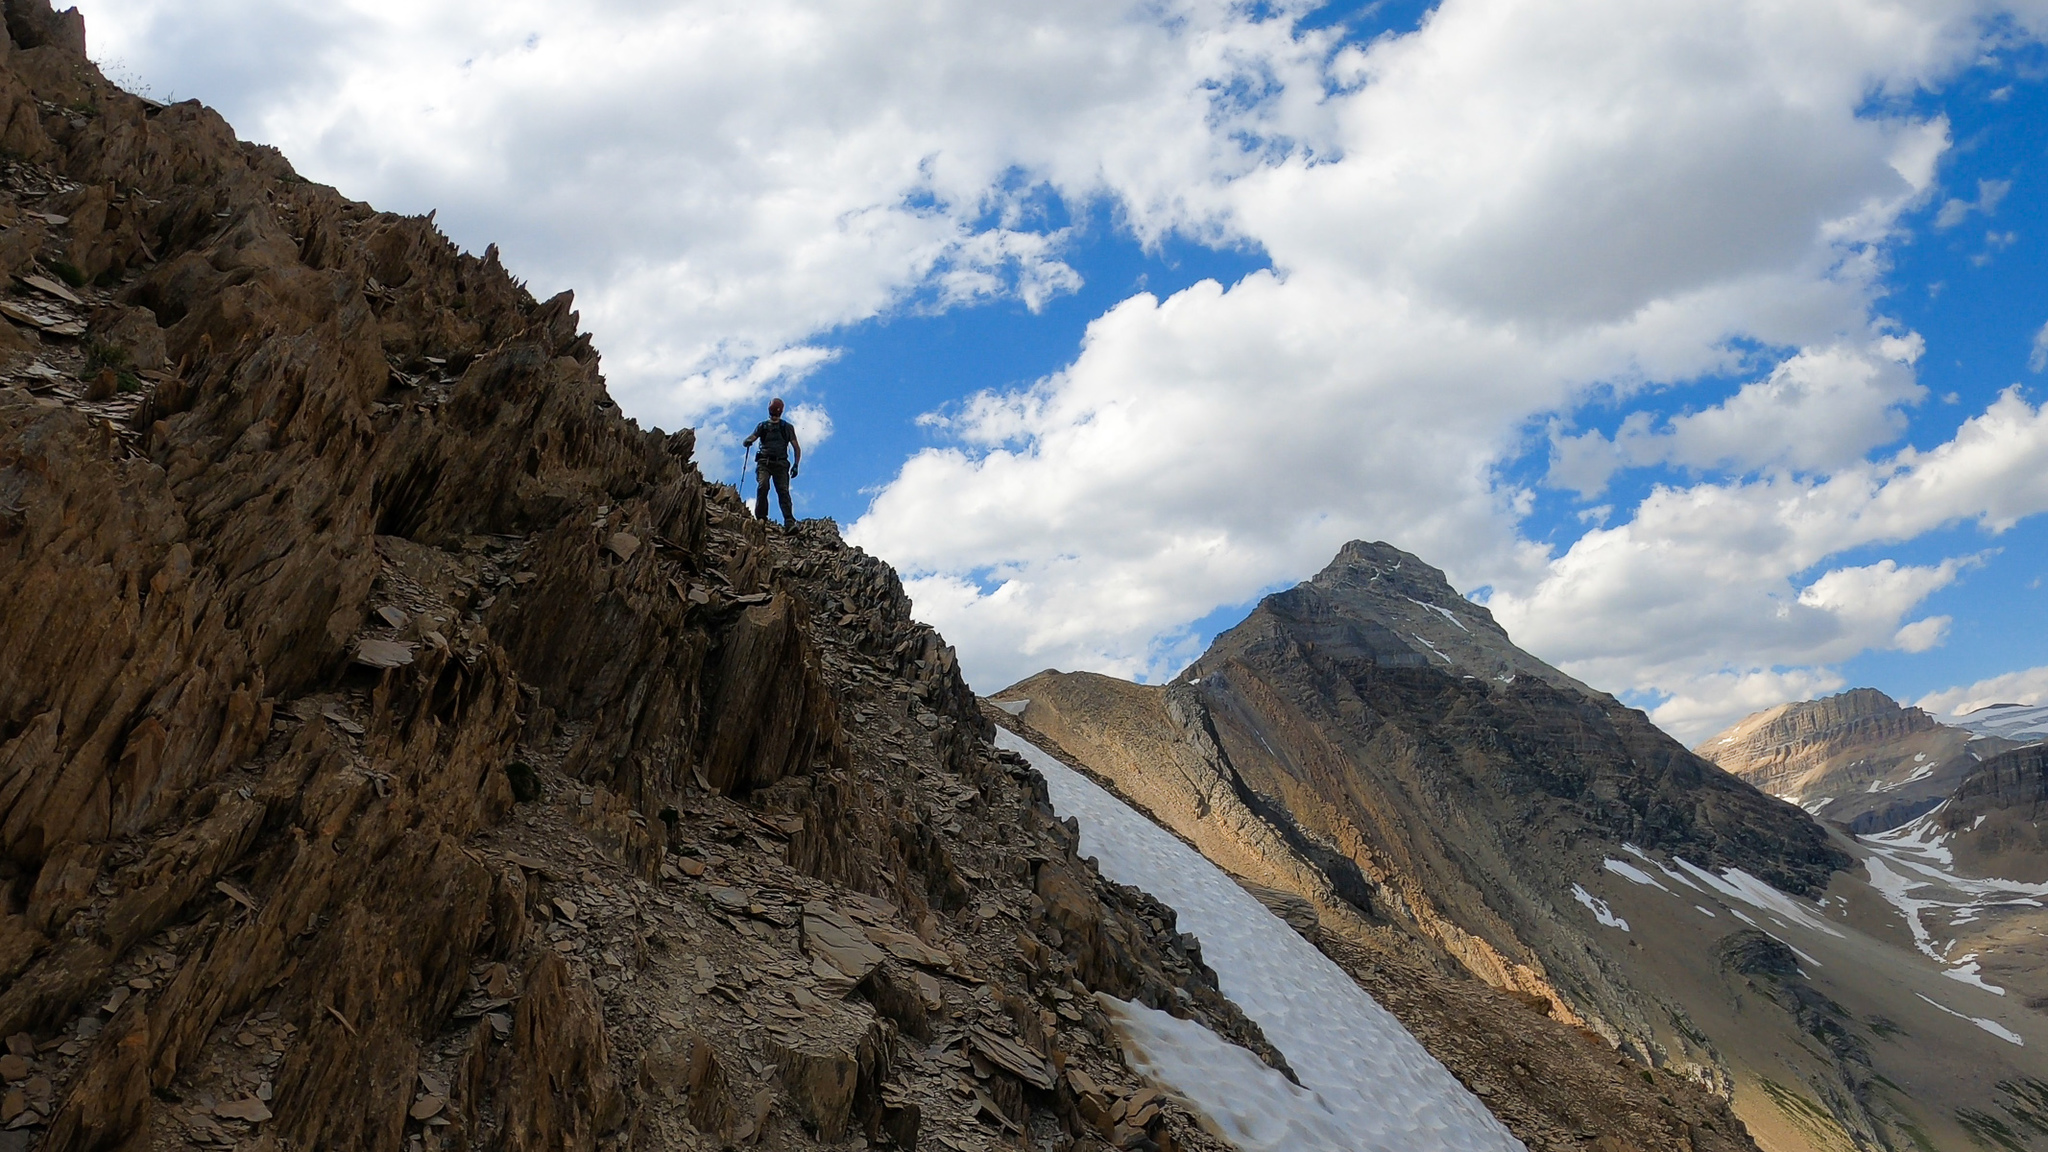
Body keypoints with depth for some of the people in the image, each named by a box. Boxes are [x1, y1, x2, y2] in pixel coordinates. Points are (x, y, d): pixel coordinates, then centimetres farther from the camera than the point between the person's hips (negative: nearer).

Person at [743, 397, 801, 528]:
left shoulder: (787, 427, 16)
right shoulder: (762, 426, 17)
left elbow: (797, 448, 14)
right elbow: (750, 439, 7)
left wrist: (796, 465, 1)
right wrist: (747, 442, -19)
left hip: (780, 463, 0)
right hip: (764, 462, 0)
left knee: (783, 490, -14)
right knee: (763, 486, -22)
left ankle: (789, 522, -25)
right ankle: (761, 518, -22)